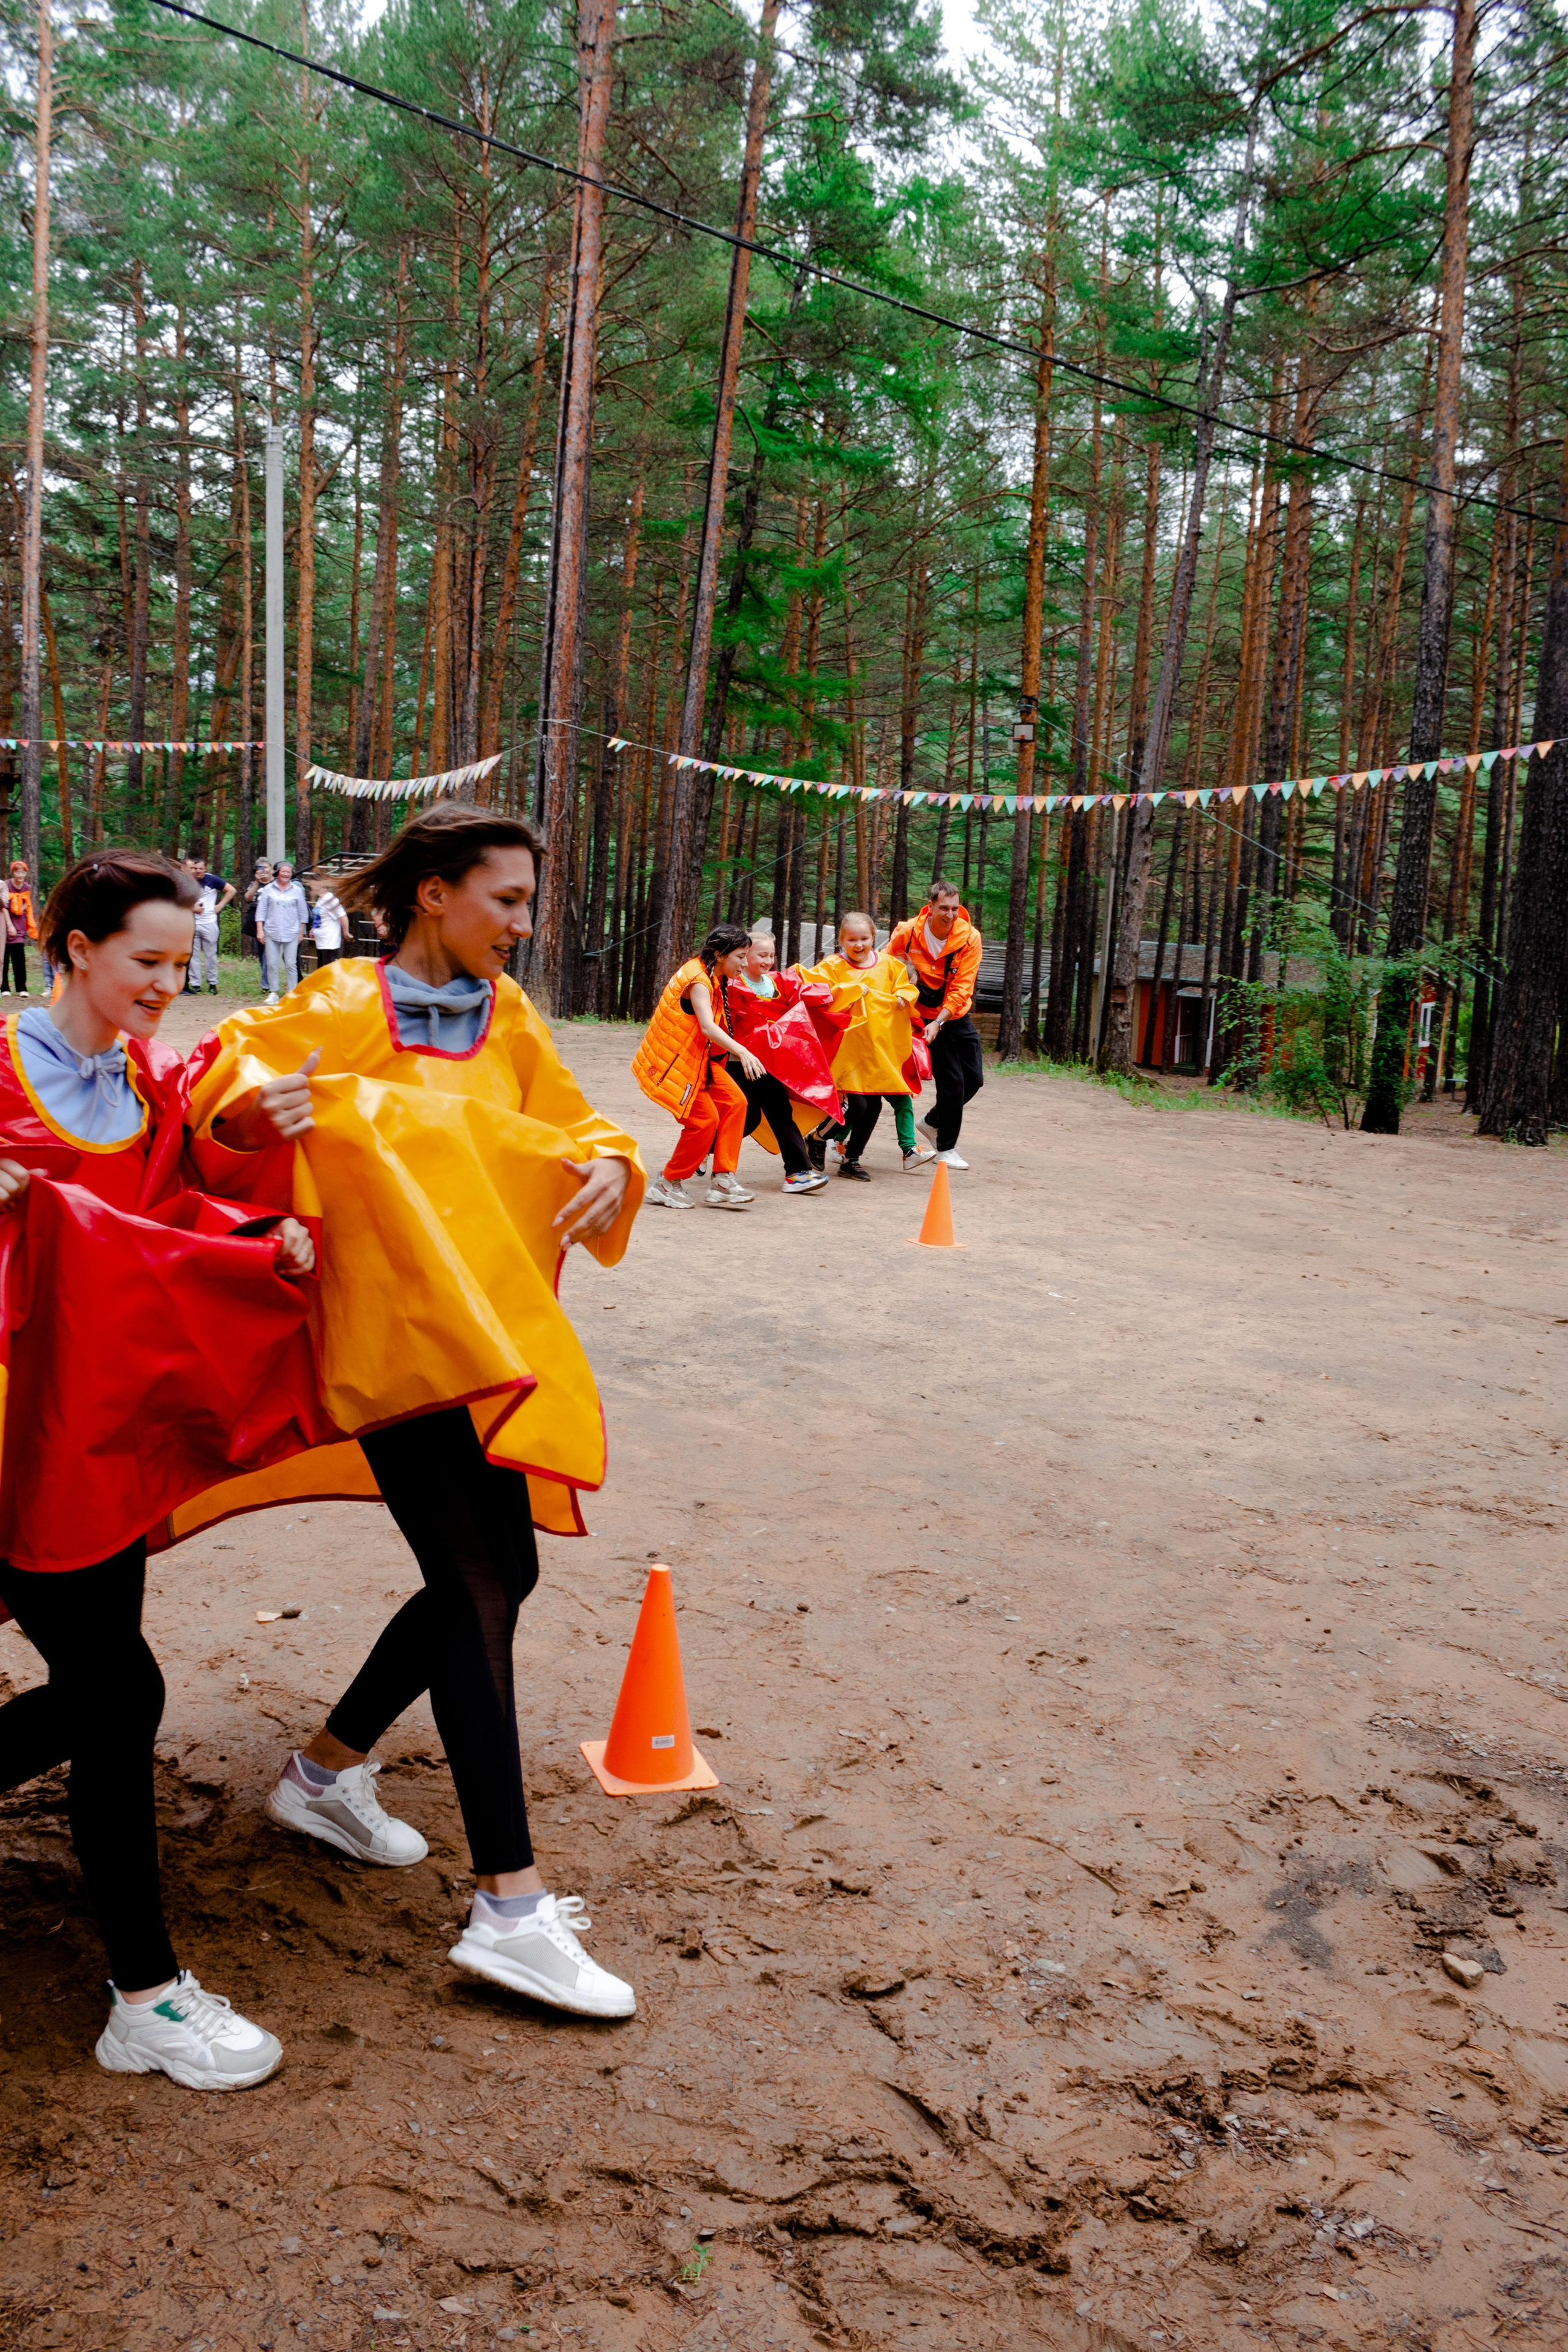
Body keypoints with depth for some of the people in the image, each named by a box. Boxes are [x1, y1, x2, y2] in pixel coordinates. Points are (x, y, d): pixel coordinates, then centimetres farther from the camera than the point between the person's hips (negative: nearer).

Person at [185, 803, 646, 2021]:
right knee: (480, 1591, -10)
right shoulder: (345, 1007, -8)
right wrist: (256, 1103, -34)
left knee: (496, 1574, 14)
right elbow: (229, 1067, -11)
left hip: (492, 1334, 8)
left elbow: (568, 1122, 15)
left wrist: (607, 1163, -7)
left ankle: (329, 1769, 35)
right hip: (400, 1339, -8)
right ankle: (511, 1907, -4)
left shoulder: (506, 1016, 12)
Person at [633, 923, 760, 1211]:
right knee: (705, 1119, -12)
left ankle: (723, 1180, -2)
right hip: (674, 1060, -9)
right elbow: (707, 1027, -35)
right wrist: (742, 1052, -46)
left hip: (698, 1058, 9)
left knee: (734, 1102, -3)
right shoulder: (698, 980, -22)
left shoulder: (714, 978, 9)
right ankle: (668, 1185, 5)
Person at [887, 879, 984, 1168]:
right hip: (925, 1018, -3)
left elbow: (962, 988, -17)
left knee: (974, 1079, 8)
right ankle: (946, 1149, 8)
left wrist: (939, 1021, -25)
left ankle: (933, 1122, 33)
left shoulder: (969, 938, -15)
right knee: (952, 1083, -8)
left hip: (956, 1017, 3)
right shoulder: (907, 932, -16)